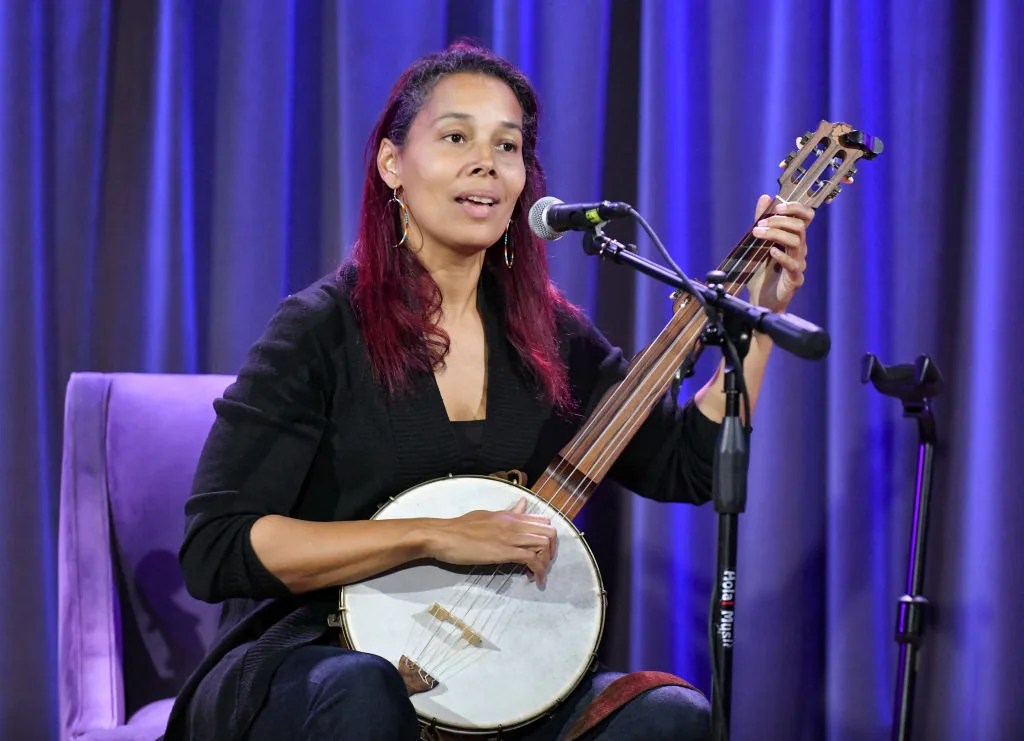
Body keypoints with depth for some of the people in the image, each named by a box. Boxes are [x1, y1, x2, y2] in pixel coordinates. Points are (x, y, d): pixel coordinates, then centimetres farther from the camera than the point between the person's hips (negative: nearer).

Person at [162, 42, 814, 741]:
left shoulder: (550, 336, 9)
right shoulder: (322, 328, -6)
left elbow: (686, 466, 14)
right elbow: (213, 549, -14)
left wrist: (760, 316, 6)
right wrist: (435, 536, -20)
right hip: (311, 662, -4)